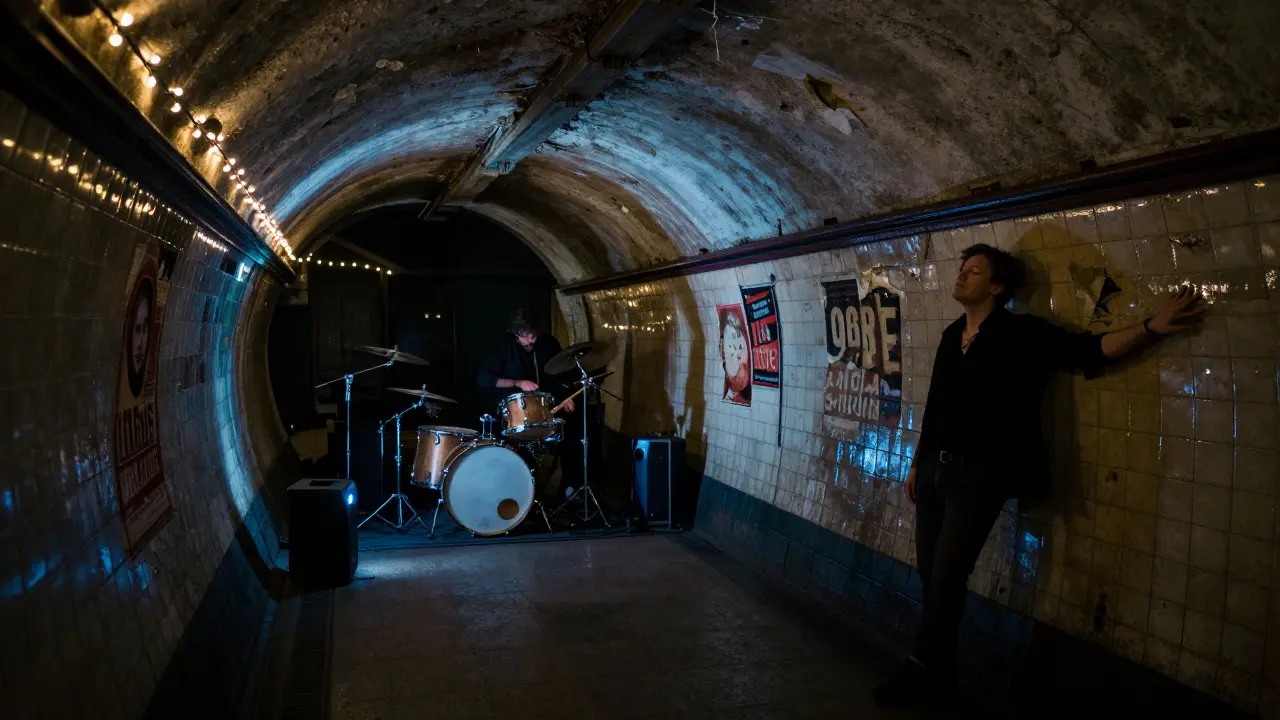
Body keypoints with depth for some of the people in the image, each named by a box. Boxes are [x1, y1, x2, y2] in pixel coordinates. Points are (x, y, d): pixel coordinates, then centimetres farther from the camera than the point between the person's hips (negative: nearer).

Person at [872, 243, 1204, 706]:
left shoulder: (1023, 334, -5)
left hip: (978, 474, -6)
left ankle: (923, 674, 12)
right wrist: (916, 462, 19)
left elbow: (1091, 349, -12)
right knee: (929, 574, 10)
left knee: (947, 578, -4)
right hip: (934, 468, 6)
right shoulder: (951, 335, 13)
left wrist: (1152, 328, -26)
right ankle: (937, 677, 24)